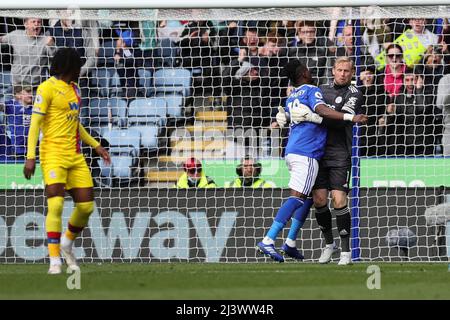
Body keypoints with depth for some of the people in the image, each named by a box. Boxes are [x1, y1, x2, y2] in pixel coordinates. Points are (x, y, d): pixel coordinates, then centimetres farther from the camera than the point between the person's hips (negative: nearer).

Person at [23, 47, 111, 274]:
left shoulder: (74, 88, 18)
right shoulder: (47, 88, -7)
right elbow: (35, 123, -11)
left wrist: (96, 146, 26)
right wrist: (30, 156, -19)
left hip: (75, 155, 8)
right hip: (53, 154, -8)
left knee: (86, 206, 3)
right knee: (56, 204, -17)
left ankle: (67, 245, 28)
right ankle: (55, 260, -13)